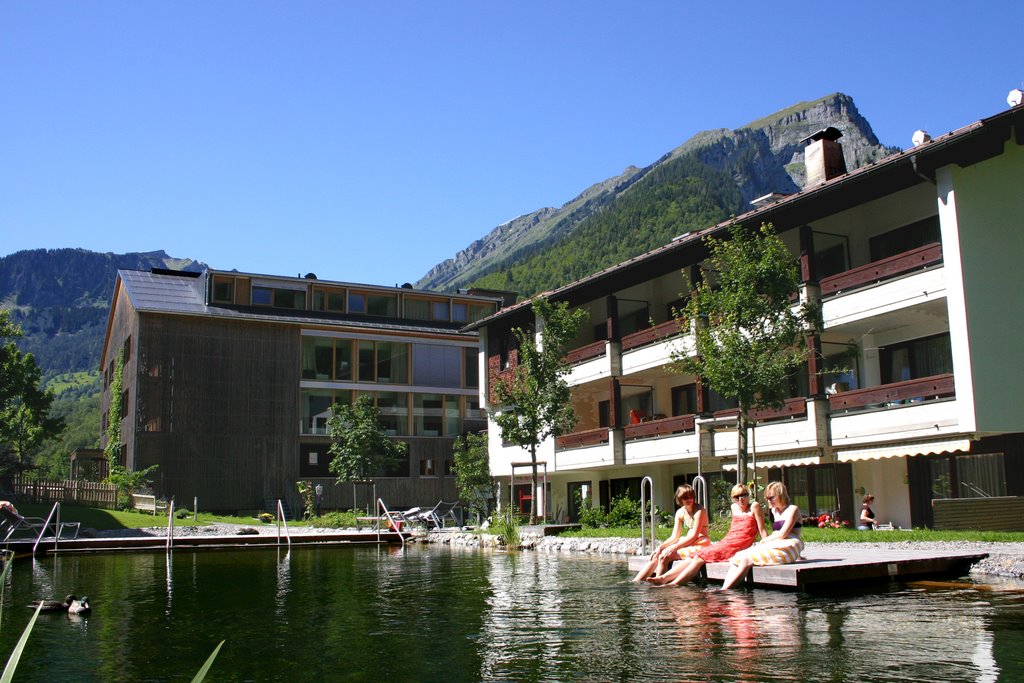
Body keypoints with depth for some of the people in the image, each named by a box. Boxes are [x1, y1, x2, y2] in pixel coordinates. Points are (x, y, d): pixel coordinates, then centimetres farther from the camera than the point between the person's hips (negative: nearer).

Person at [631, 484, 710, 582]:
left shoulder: (699, 510, -12)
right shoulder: (680, 512, 8)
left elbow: (694, 536, -17)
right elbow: (674, 537, 7)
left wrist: (674, 547, -23)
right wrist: (660, 547, -9)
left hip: (700, 544, -7)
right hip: (688, 543, 7)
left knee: (664, 556, -23)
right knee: (656, 556, -10)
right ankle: (634, 582, -10)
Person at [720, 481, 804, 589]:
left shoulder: (793, 509, 1)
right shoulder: (774, 511, 25)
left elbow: (783, 534, -8)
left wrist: (764, 540, 0)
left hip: (788, 547, -8)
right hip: (775, 546, 8)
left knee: (747, 559, -26)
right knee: (737, 557, -15)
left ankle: (723, 591, -28)